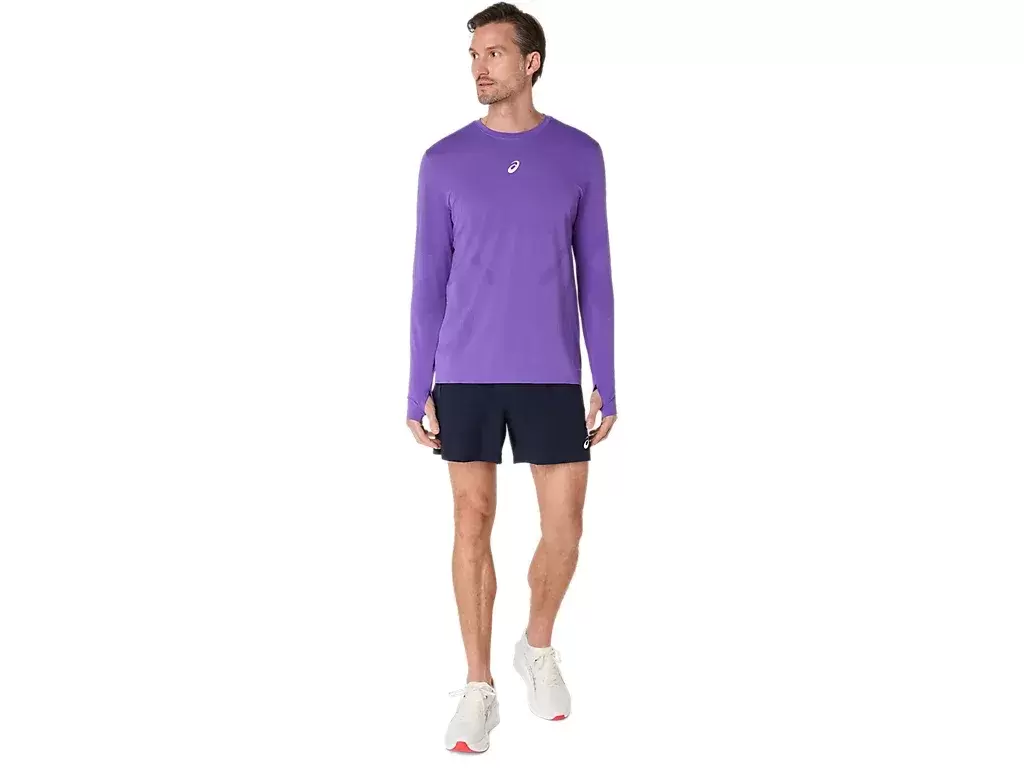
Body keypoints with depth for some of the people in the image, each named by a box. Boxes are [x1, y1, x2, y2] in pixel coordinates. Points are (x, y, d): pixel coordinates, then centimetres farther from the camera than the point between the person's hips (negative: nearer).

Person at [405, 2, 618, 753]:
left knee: (564, 530, 1)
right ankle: (479, 688, 14)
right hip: (466, 380, 0)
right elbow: (428, 282, 3)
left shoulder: (580, 155, 3)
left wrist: (606, 385, 1)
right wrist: (419, 390, 0)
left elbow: (594, 277, 5)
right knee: (473, 525, 2)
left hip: (552, 380, 0)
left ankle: (539, 647, 29)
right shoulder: (444, 162, 2)